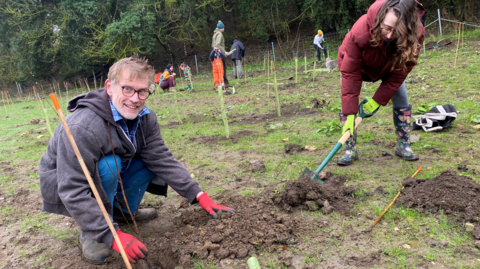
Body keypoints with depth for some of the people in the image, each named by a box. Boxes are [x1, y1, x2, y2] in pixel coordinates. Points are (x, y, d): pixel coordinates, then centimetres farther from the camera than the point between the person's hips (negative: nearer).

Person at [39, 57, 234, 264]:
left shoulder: (145, 118, -14)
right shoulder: (82, 127, -36)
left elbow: (163, 160, -15)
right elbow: (73, 191, -35)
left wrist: (199, 196, -23)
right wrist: (112, 235, -37)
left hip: (107, 177, 6)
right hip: (61, 185, -6)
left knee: (150, 159, -10)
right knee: (108, 165, -33)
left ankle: (122, 210, 11)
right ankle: (90, 233, -12)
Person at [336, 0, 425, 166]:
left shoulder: (416, 34, -36)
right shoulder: (360, 31, -44)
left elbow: (400, 72, -25)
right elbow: (350, 74, -39)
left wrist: (377, 100, -27)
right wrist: (350, 114, -40)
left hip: (390, 68, 2)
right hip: (357, 65, -2)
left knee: (402, 101, -6)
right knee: (348, 103, -14)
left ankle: (403, 145, 11)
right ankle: (350, 150, -4)